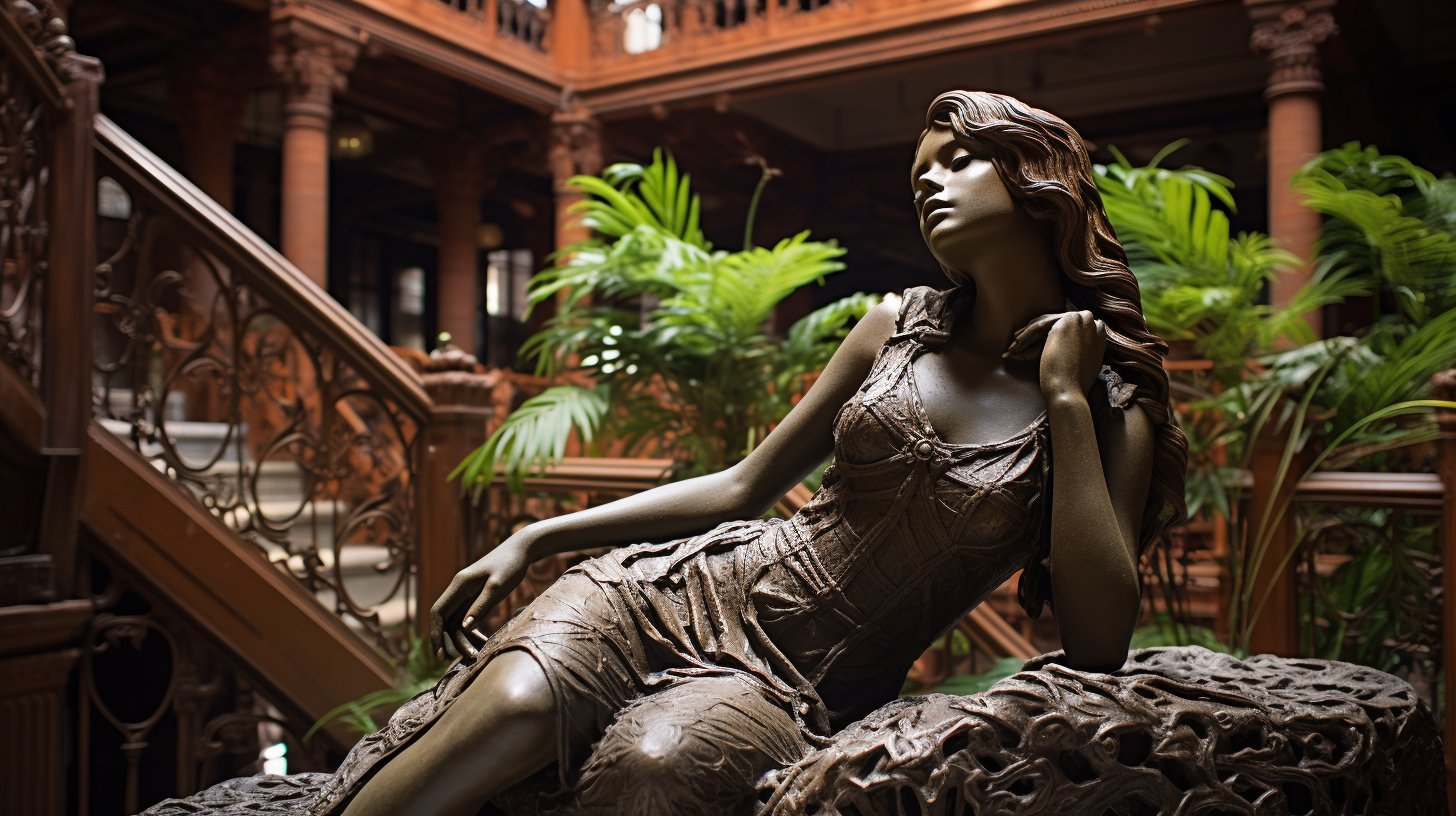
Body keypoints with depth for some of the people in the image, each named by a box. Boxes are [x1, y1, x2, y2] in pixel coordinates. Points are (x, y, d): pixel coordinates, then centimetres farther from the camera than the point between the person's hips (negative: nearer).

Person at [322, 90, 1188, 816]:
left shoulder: (1114, 414, 2)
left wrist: (1068, 401, -11)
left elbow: (1101, 642, -11)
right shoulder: (896, 327, 10)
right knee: (508, 704, -29)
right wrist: (536, 537, 9)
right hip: (686, 587, 3)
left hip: (803, 688, -2)